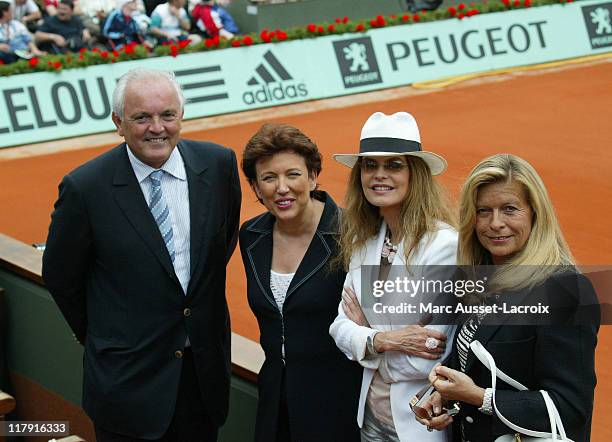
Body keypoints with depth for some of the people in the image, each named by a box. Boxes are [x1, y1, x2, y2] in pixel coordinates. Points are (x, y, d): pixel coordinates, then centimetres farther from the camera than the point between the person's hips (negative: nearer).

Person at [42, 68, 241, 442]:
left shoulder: (219, 164, -6)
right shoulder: (85, 187, -15)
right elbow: (60, 276, -2)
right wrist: (99, 337, 7)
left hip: (206, 367, 3)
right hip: (129, 379, -3)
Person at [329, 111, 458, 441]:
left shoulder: (444, 244, -21)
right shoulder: (364, 243, 1)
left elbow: (427, 362, -24)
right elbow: (340, 327, 1)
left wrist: (364, 329, -9)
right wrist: (381, 340, -19)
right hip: (371, 413, 6)